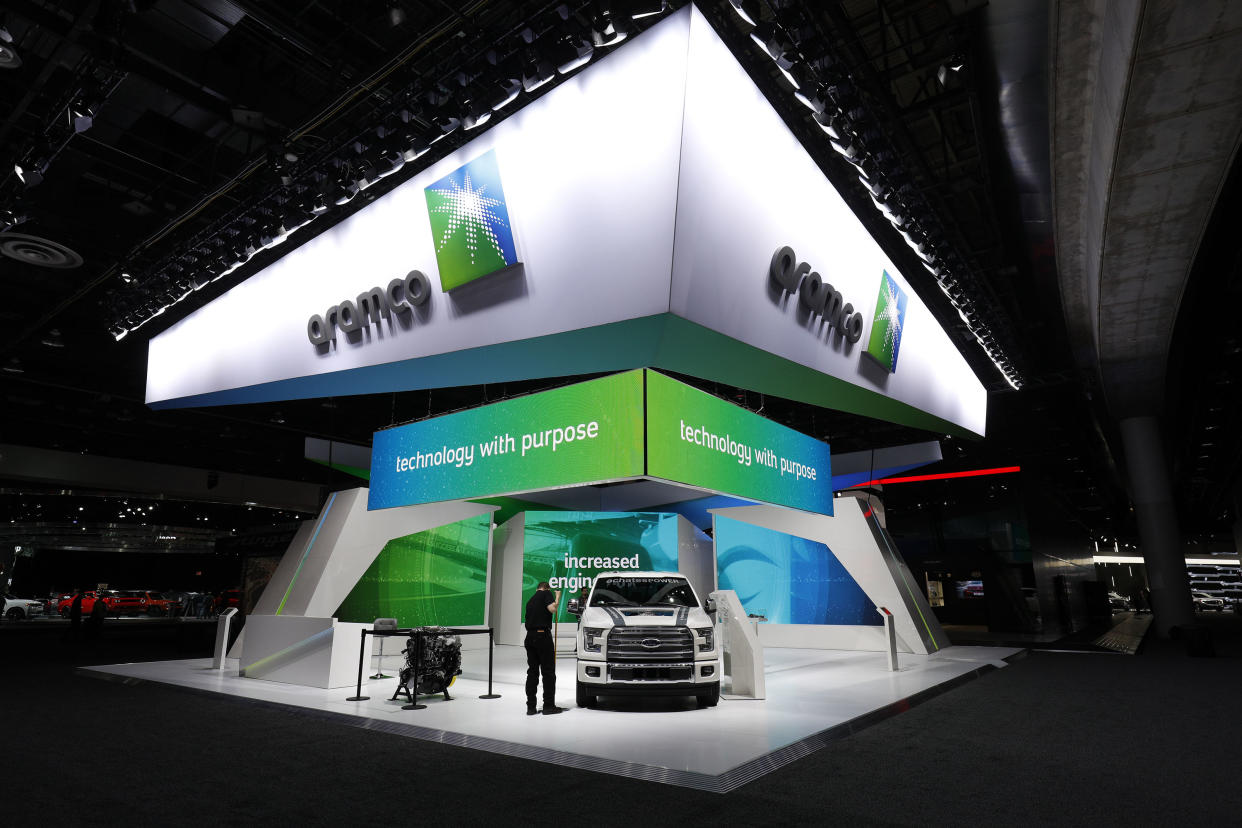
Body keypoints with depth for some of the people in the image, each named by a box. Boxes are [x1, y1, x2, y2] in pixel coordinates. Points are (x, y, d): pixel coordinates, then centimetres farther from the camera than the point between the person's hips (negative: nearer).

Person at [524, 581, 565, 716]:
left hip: (529, 637, 7)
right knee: (548, 672, 1)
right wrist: (557, 597, 3)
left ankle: (531, 707, 10)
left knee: (532, 672, 10)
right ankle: (549, 706, 4)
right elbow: (552, 608, -15)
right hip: (543, 635, -7)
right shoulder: (546, 593, 2)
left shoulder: (530, 600, 22)